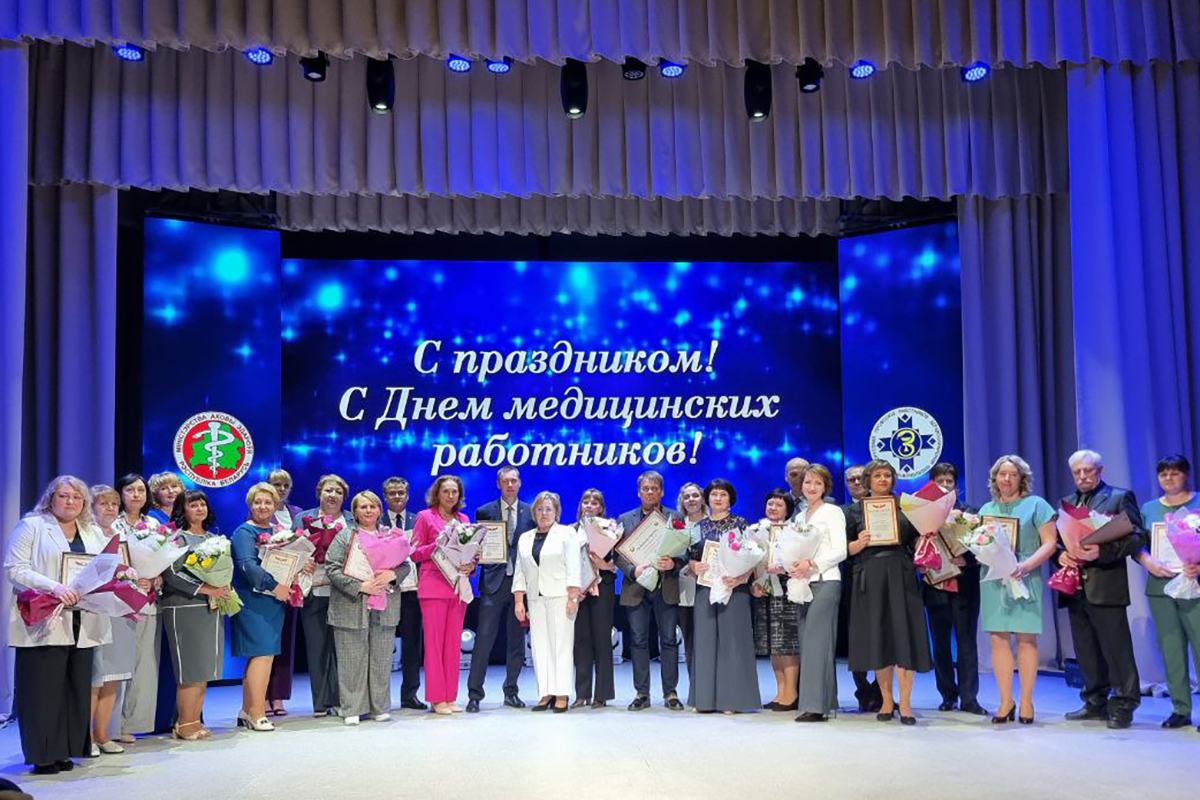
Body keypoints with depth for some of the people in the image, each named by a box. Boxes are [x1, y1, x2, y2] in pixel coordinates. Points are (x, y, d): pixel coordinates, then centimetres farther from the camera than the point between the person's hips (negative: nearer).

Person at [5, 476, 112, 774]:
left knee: (76, 688, 5)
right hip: (43, 623, -5)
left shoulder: (94, 533, 19)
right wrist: (53, 587, -20)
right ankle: (43, 755, 4)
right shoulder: (31, 526, 3)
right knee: (43, 689, -4)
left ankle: (64, 751, 14)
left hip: (82, 625, 5)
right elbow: (15, 568, -7)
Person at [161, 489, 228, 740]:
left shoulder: (213, 537, 16)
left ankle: (195, 722, 14)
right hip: (184, 609, -7)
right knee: (190, 670, -6)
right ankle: (184, 725, 3)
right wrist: (205, 589, -18)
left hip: (211, 609, 7)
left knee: (205, 668, 7)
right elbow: (171, 574, -14)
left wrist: (224, 589, 4)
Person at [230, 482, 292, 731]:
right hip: (253, 601, -8)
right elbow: (247, 565, -19)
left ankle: (246, 712, 19)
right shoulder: (245, 532, -6)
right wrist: (274, 586, -22)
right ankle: (257, 713, -5)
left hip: (274, 602, 8)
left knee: (259, 656, 11)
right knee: (264, 653, -11)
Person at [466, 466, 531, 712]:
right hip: (493, 581, -2)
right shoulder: (485, 512, 6)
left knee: (516, 640, 8)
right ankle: (474, 694, 1)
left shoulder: (531, 512, 8)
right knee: (483, 638, -5)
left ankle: (511, 691, 19)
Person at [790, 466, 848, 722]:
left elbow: (840, 551, -7)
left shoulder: (832, 512, 1)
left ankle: (815, 705, -14)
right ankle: (823, 702, 7)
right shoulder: (800, 516, 21)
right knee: (805, 641, 3)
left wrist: (812, 564, -17)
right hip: (802, 584, 7)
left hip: (825, 581, -7)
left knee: (816, 640, -13)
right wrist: (791, 567, 0)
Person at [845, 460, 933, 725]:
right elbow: (846, 549, 7)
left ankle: (905, 702, 1)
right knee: (877, 637, 3)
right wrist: (859, 543, -11)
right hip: (869, 578, 0)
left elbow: (917, 541, 12)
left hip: (900, 575, 0)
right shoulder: (856, 510, 10)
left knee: (903, 635, -4)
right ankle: (887, 699, 14)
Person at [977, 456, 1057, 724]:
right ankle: (1005, 700, 6)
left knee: (1026, 639, -2)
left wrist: (1026, 565, -16)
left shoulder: (1035, 504, 4)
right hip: (993, 580, 3)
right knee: (998, 638, 0)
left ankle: (1026, 702, 5)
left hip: (1025, 580, -3)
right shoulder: (987, 509, 17)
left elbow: (1049, 543, -3)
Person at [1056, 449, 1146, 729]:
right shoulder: (1066, 503, 18)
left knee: (1117, 649, -3)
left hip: (1105, 587, -6)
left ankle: (1123, 706, 4)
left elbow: (1136, 537, -7)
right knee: (1087, 651, 11)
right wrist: (1061, 555, -5)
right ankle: (1096, 703, 20)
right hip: (1076, 588, 6)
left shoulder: (1120, 497, 2)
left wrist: (1102, 552, -20)